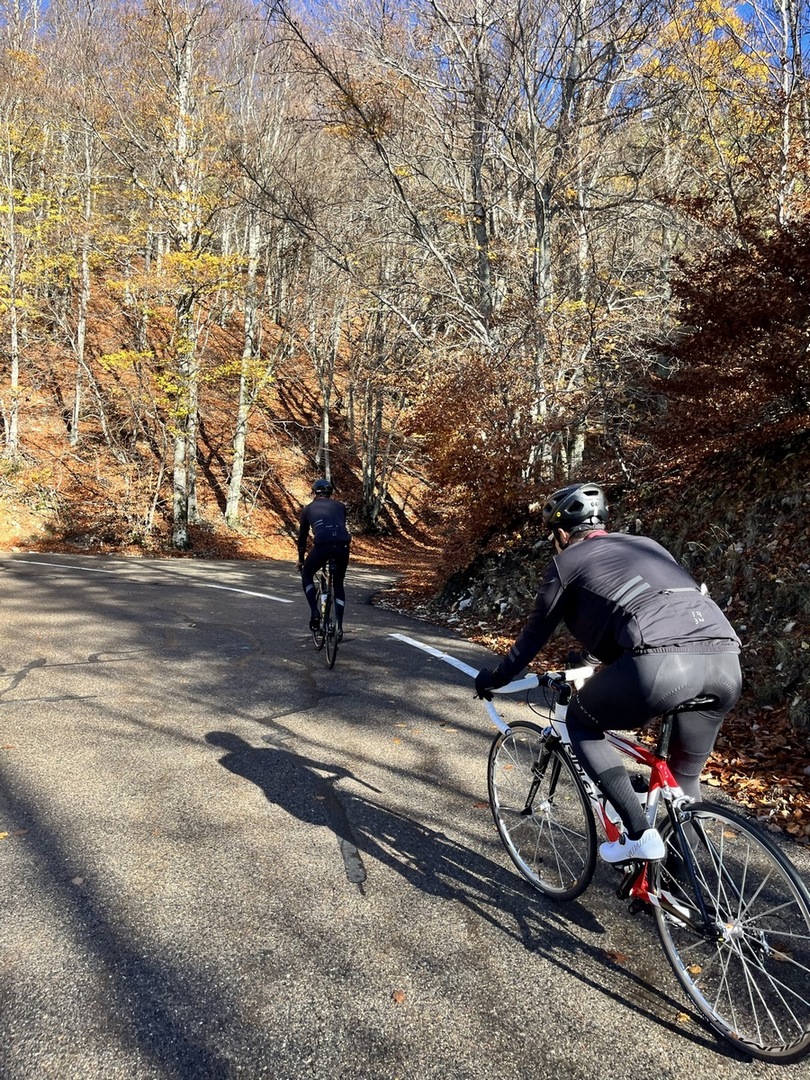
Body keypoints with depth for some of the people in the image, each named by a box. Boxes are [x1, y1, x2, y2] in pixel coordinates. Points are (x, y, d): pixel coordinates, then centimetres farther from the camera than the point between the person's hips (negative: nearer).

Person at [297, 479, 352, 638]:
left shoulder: (308, 509, 25)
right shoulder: (340, 506, 28)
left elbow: (302, 536, 32)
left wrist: (300, 560, 44)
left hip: (321, 546, -2)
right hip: (343, 546, 2)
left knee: (307, 575, 26)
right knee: (338, 584, 24)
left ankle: (314, 613, 12)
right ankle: (339, 626, 18)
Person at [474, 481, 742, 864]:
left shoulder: (568, 561, 17)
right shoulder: (646, 544, 33)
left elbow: (534, 633, 25)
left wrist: (494, 679, 42)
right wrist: (594, 656, 62)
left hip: (662, 663, -6)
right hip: (726, 661, 7)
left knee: (580, 722, 21)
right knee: (685, 777, 27)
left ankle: (639, 834, 13)